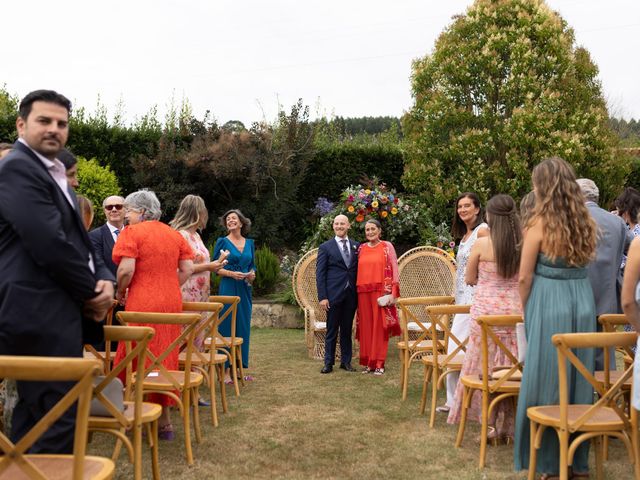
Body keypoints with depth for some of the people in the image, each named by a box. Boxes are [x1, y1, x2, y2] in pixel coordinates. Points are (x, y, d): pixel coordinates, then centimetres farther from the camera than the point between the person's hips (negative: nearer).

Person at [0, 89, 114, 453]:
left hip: (59, 315, 10)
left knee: (36, 421, 16)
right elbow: (50, 245, -20)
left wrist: (104, 280, -1)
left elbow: (79, 240, 19)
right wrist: (92, 292, -7)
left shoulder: (54, 174, 21)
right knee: (56, 422, -7)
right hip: (40, 317, -10)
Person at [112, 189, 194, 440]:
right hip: (171, 302, 6)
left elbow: (126, 269, -16)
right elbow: (187, 269, 8)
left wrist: (120, 292, 1)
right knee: (164, 357, 13)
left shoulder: (132, 232, -6)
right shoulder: (174, 234, 12)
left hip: (142, 304, -6)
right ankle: (164, 422, 18)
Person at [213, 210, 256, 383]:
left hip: (245, 289, 5)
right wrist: (231, 273, -17)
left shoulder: (249, 243, 12)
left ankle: (239, 367, 15)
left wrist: (252, 274, -4)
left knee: (243, 328, 7)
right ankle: (225, 370, 1)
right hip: (228, 288, -5)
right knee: (226, 327, -4)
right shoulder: (222, 242, 0)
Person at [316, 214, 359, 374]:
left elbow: (358, 270, 10)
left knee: (347, 330, 10)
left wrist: (358, 292, 0)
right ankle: (329, 363, 11)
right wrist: (322, 297, -10)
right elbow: (320, 273, -2)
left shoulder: (356, 246, 10)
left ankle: (346, 361, 19)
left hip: (351, 295, 3)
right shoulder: (325, 247, 1)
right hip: (333, 295, -3)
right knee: (332, 330, 3)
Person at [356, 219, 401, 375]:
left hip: (381, 291, -3)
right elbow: (359, 271, 13)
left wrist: (393, 292, -11)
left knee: (380, 325, -1)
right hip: (363, 292, 3)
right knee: (365, 326, 5)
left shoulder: (387, 246, 1)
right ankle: (367, 361, 13)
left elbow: (394, 269, -3)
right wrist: (357, 291, 6)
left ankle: (379, 363, 5)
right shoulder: (361, 248, 12)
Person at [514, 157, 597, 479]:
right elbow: (585, 264, 12)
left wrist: (525, 310, 5)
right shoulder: (586, 222, 5)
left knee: (546, 380, 5)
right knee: (580, 379, 13)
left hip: (549, 304, -5)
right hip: (583, 302, 5)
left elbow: (525, 277, -8)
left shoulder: (540, 225, -11)